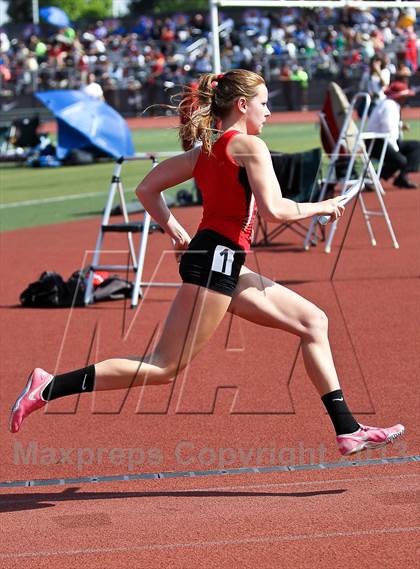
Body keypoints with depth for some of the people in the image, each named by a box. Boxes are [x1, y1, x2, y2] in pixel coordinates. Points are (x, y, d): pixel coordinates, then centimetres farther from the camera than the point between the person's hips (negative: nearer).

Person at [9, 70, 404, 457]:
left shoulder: (205, 151, 18)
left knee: (313, 322, 12)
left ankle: (347, 431, 10)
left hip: (224, 265, 10)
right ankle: (50, 387, -7)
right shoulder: (248, 146, -7)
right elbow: (273, 209, -16)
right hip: (215, 260, -10)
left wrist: (173, 229, 21)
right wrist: (321, 207, 0)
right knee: (165, 368, -8)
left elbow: (146, 188, 18)